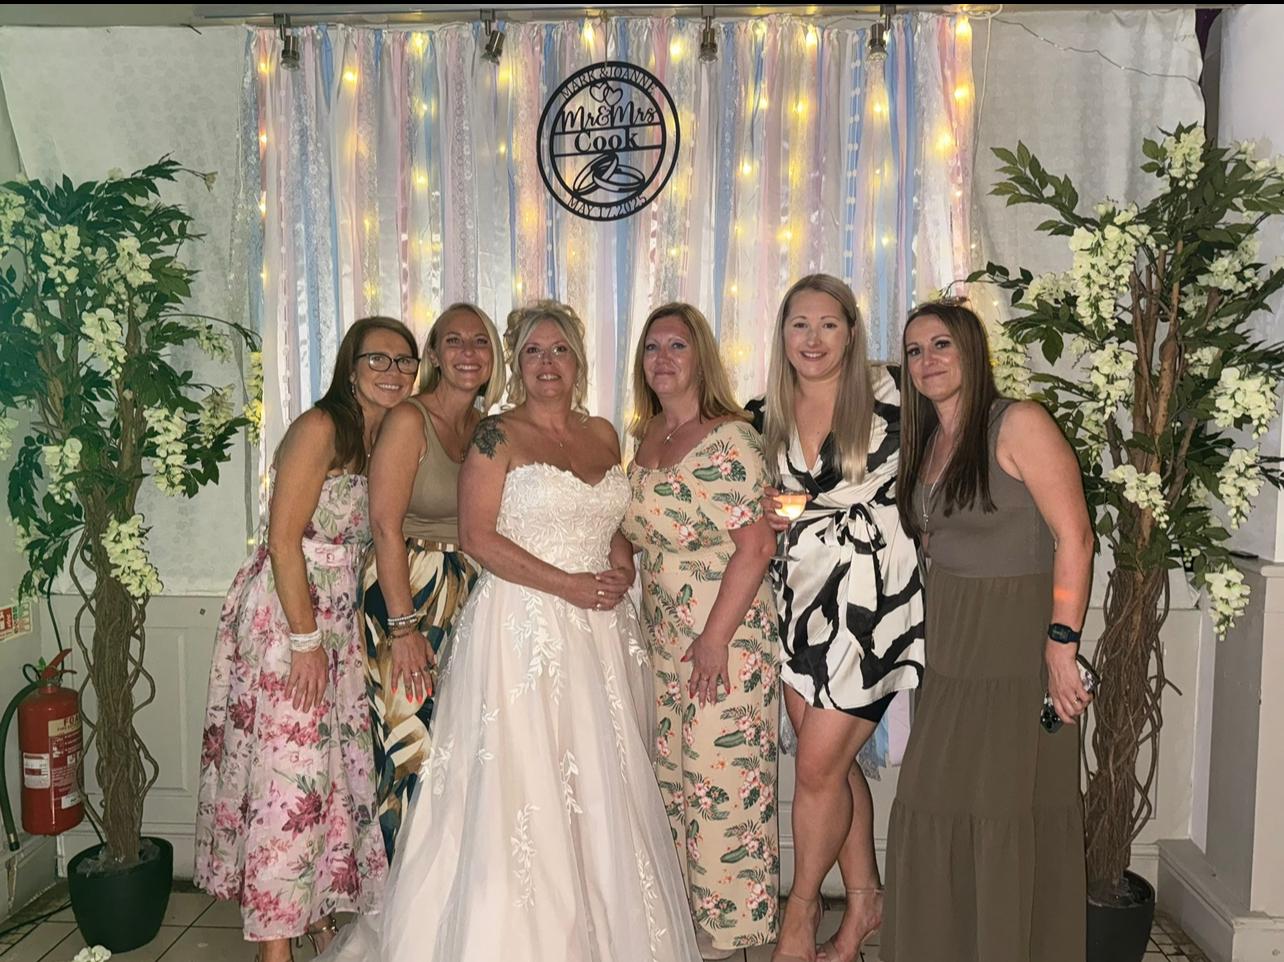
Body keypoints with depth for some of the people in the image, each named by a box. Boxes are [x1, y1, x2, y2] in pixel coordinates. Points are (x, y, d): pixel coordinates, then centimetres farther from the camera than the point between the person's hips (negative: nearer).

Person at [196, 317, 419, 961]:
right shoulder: (320, 428, -14)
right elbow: (284, 537, -17)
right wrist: (306, 640, -18)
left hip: (339, 617, 8)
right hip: (286, 616, -8)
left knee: (336, 764, 14)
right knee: (288, 769, -3)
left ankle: (320, 909, 30)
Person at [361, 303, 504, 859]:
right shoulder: (408, 421, -11)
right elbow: (385, 527, -16)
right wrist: (403, 627, -19)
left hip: (469, 598, 6)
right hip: (408, 596, -6)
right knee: (414, 742, 0)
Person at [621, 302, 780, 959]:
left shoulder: (728, 440, -12)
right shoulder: (646, 439, 11)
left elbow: (756, 544, -18)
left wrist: (716, 637, -21)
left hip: (726, 636, -8)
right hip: (663, 637, 8)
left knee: (721, 778, -1)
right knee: (673, 775, 13)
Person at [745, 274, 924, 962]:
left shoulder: (889, 396, -9)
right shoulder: (766, 416, 5)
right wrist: (769, 516, -2)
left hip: (873, 596, -5)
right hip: (802, 596, 5)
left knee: (818, 765, -2)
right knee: (834, 762, 12)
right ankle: (864, 901, 32)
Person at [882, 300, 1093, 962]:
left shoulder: (1019, 424, -10)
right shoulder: (925, 442, 12)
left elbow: (1073, 537, -15)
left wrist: (1061, 644, -19)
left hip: (1017, 640, -7)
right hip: (949, 647, 7)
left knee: (1008, 810, 2)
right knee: (934, 805, 11)